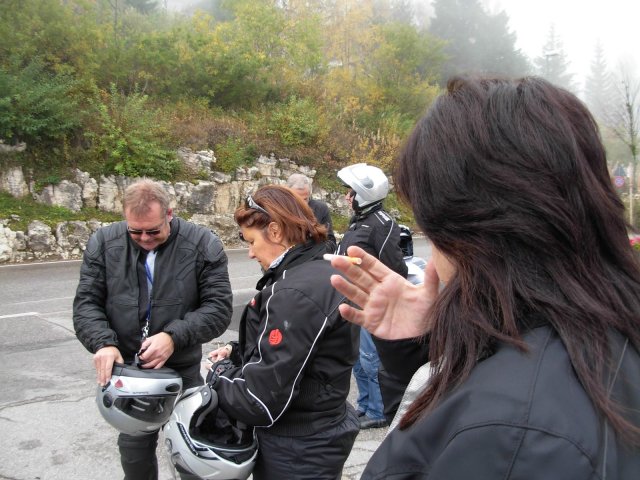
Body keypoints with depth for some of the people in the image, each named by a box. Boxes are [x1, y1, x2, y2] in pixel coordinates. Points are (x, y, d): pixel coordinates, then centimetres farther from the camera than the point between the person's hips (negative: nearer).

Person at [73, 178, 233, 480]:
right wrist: (103, 342, -19)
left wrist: (174, 336, -24)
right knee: (133, 450, 17)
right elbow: (86, 302, -1)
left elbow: (219, 307, -11)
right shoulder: (104, 243, -4)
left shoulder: (203, 245, -11)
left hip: (183, 371, -2)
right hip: (126, 370, 2)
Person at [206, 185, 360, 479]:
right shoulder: (323, 273, 5)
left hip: (298, 453, -9)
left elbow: (263, 399, -26)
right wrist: (238, 352, 8)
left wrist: (218, 381, -9)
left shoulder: (295, 292, -27)